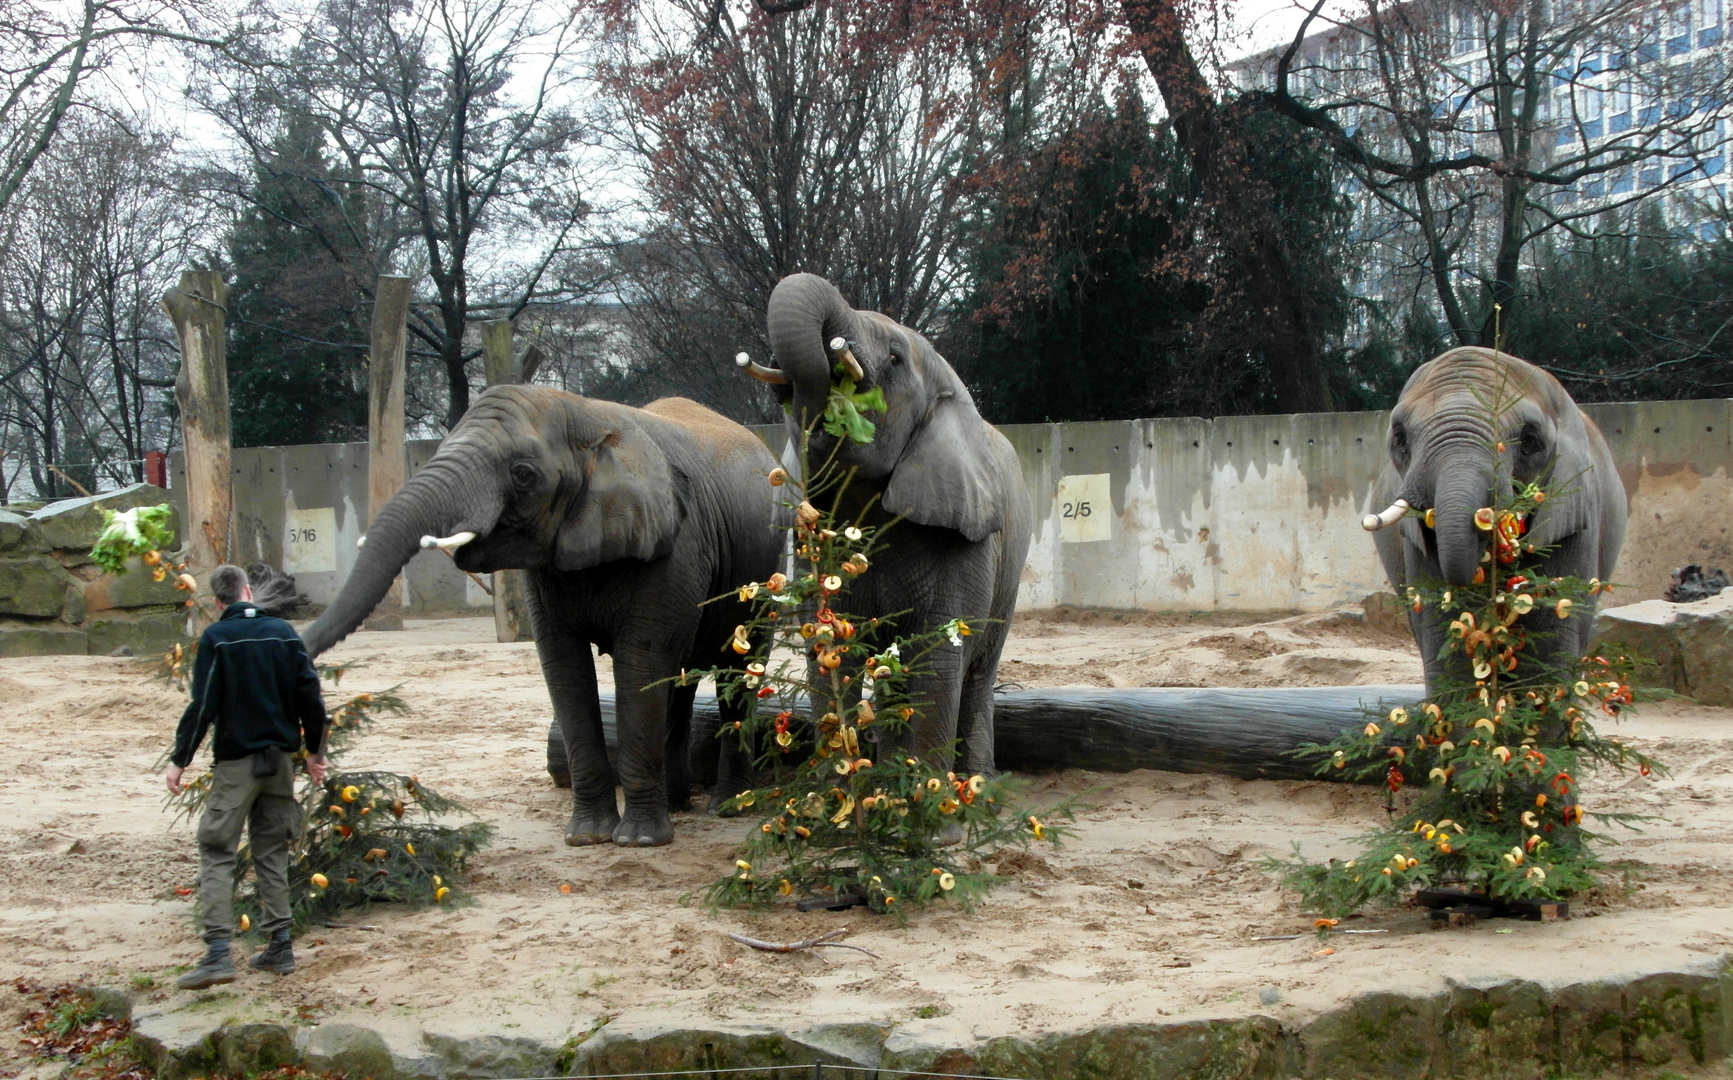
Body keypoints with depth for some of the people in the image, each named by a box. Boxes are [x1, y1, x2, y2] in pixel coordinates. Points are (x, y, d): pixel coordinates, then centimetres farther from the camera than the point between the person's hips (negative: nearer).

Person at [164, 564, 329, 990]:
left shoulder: (216, 638, -7)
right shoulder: (284, 632, 5)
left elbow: (203, 706, -12)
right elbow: (310, 695, 5)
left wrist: (180, 759, -5)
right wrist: (315, 750, 15)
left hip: (236, 762, -4)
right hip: (280, 759, 4)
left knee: (216, 851, -2)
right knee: (272, 851, 13)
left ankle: (218, 952, -13)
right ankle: (279, 948, 14)